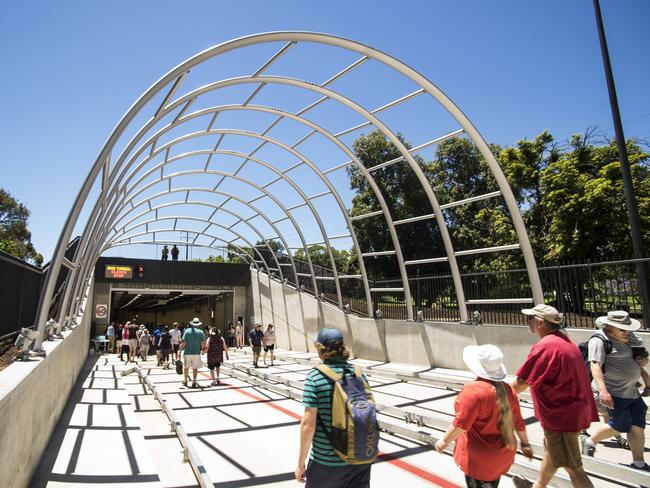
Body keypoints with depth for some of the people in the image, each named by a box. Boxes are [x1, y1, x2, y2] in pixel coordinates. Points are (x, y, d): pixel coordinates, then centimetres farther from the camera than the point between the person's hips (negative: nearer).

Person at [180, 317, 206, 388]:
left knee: (186, 367, 18)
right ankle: (194, 382, 2)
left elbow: (184, 342, -7)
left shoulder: (187, 331, -3)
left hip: (187, 352, 1)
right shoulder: (200, 332, -3)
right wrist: (203, 350, 13)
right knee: (195, 368, 5)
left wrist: (181, 349, 6)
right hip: (196, 352, -1)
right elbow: (203, 342, -3)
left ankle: (185, 381, 30)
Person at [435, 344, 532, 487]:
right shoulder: (507, 389, -3)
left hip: (481, 458, -7)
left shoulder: (474, 390, -26)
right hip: (502, 453, 7)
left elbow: (461, 424, -24)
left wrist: (445, 441, -10)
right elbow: (518, 422, 8)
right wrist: (524, 443, 23)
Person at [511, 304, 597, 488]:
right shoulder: (564, 340, 5)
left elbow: (522, 382, -21)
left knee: (572, 466, 4)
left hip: (561, 416, -10)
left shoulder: (544, 346, -25)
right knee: (550, 451, 26)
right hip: (573, 410, 10)